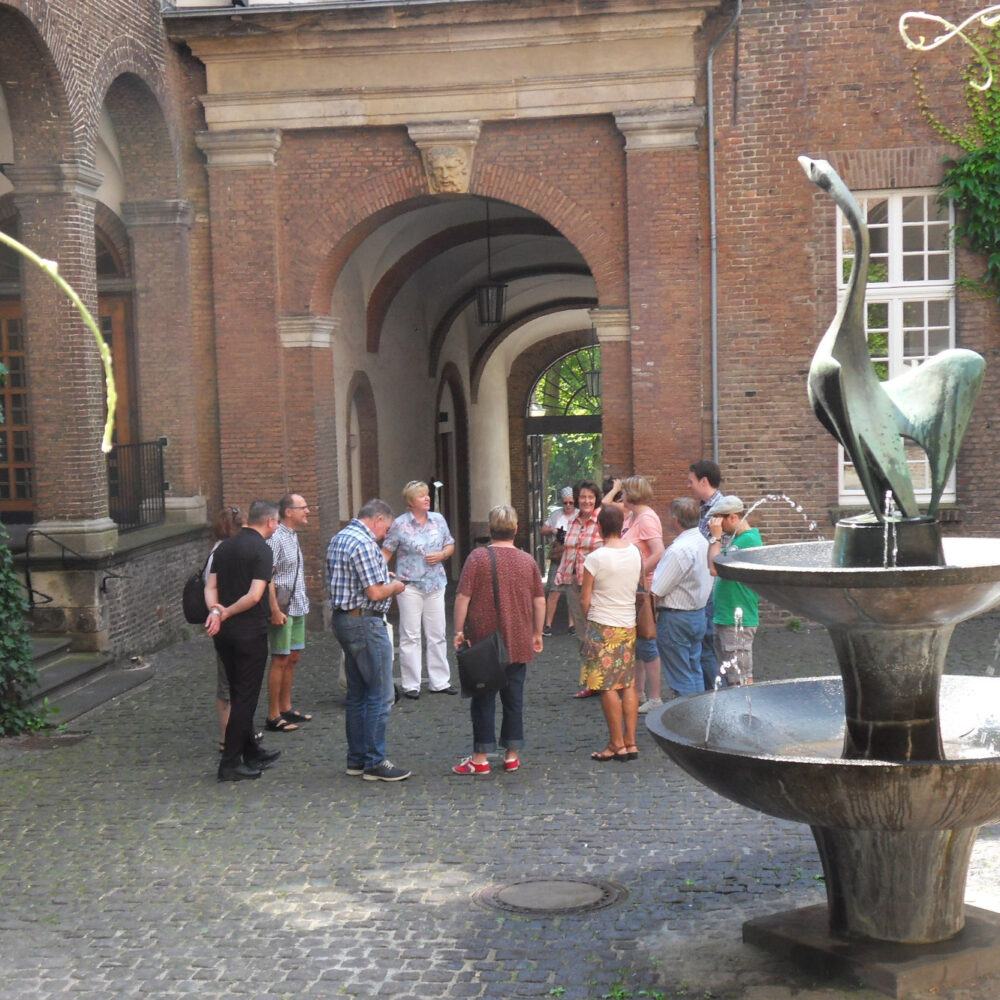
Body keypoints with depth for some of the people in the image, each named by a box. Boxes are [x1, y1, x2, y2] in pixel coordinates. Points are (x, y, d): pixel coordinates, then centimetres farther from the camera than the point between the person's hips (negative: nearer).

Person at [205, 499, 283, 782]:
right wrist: (225, 613, -11)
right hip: (250, 632, -8)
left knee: (239, 694, 17)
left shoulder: (224, 547, 11)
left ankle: (252, 753, 29)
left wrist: (215, 610, -12)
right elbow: (255, 595, -21)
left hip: (224, 632, 8)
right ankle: (230, 763, 0)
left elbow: (210, 586, 5)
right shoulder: (261, 550, -13)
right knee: (245, 697, -1)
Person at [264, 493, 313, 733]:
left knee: (292, 658, 13)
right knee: (280, 660, -5)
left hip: (298, 607, 9)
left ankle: (286, 709, 23)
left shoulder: (293, 536, 14)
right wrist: (275, 610, -24)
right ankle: (273, 717, 1)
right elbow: (267, 577, -20)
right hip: (283, 609, -9)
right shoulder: (276, 538, -16)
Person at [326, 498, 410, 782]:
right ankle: (375, 763, 0)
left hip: (342, 618, 10)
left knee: (356, 693, 16)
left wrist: (383, 577, 17)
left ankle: (356, 759, 22)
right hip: (365, 623, -10)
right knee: (380, 695, -3)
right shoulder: (364, 544, -19)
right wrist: (394, 587, -2)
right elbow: (375, 592, -23)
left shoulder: (338, 539, 13)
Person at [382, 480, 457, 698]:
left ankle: (439, 681, 17)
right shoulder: (400, 524, -4)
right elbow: (386, 552, -3)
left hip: (435, 583, 4)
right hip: (409, 584, -4)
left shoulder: (438, 520, 8)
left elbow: (450, 546, 15)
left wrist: (441, 555, -5)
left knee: (438, 633, 8)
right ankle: (410, 685, 5)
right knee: (410, 635, -1)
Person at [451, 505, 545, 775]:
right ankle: (512, 755, 15)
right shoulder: (527, 561, 3)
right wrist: (537, 633, 17)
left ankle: (480, 758, 6)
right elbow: (540, 601, 7)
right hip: (519, 644, 3)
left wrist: (459, 631, -3)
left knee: (483, 699, 4)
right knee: (514, 698, 11)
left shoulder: (478, 557, -8)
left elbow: (463, 597, -11)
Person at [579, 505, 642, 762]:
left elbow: (584, 600, -9)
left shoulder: (595, 559, -15)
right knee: (628, 684, 11)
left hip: (603, 627, -6)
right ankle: (630, 741, 13)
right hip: (629, 625, 6)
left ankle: (617, 744, 4)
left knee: (607, 687, 0)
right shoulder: (634, 552, 2)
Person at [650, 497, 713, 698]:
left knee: (680, 677, 0)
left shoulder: (678, 550, -23)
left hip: (675, 618, -9)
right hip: (699, 612, 9)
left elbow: (656, 592, -21)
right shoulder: (704, 542, 4)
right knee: (694, 671, 17)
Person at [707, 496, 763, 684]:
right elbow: (710, 564, 15)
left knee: (742, 679, -7)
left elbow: (715, 568, -22)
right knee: (730, 678, 15)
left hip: (738, 621, -10)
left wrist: (715, 537, -12)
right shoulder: (736, 538, 14)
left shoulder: (748, 540, -16)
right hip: (724, 618, 10)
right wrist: (714, 537, 8)